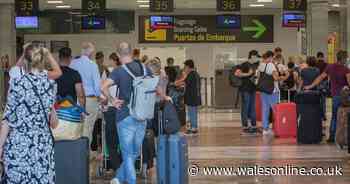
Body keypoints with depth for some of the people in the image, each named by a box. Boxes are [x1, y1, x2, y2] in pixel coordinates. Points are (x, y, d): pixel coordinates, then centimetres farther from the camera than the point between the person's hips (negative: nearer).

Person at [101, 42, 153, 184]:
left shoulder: (119, 71, -11)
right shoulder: (145, 69, 3)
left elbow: (103, 87, -26)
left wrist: (112, 100, -13)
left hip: (125, 116, -5)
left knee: (128, 155, 5)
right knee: (134, 153, 19)